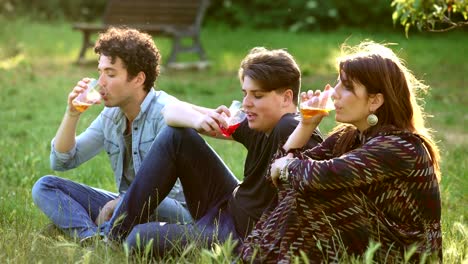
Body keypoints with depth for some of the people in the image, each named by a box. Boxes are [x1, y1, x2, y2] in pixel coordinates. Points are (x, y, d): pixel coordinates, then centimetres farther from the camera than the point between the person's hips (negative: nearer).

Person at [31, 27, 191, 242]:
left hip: (174, 210, -8)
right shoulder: (111, 115, 7)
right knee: (44, 187, -5)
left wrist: (120, 204, -24)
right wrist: (72, 114, -1)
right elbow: (61, 161, 13)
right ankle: (94, 238, -29)